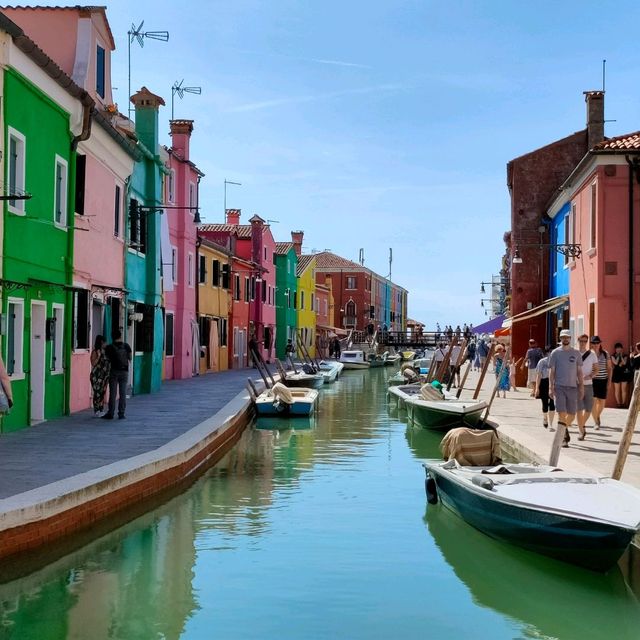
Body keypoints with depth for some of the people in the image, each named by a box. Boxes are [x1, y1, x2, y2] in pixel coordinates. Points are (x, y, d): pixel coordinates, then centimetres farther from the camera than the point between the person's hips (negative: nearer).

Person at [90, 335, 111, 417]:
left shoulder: (105, 352, 11)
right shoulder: (95, 352, -7)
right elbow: (93, 364, -14)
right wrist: (98, 356, -20)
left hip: (104, 375, 6)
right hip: (96, 375, -6)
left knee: (103, 393, 7)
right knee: (97, 393, -5)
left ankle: (101, 410, 14)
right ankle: (96, 411, 1)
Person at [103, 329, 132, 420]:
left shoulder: (109, 347, -5)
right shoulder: (126, 346, -1)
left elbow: (108, 359, 2)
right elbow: (129, 358, 8)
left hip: (114, 371, -1)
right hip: (124, 371, 1)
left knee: (112, 393, 2)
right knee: (122, 393, 3)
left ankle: (110, 413, 4)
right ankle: (121, 414, 2)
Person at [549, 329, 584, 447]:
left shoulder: (576, 353, 9)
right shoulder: (555, 353, 3)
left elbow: (579, 371, 12)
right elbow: (551, 371, 2)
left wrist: (581, 386, 5)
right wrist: (551, 387, -6)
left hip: (573, 387, 2)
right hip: (559, 387, -2)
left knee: (572, 414, 5)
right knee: (562, 413, -9)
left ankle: (565, 428, 33)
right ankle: (562, 437, -2)